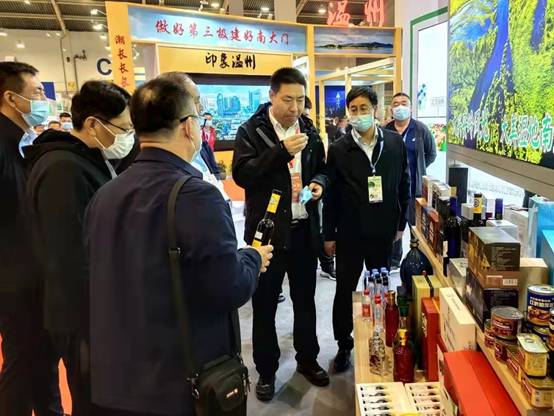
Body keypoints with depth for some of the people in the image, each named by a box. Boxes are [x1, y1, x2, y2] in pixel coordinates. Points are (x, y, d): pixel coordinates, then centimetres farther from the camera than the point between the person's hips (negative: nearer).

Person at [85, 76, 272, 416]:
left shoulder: (104, 196, -1)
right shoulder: (196, 195, -23)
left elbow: (105, 281, 10)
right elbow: (230, 291, -22)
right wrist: (253, 258, -2)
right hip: (184, 385, -5)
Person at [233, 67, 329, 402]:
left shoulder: (309, 129, 7)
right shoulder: (251, 130, -7)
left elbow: (321, 168, 17)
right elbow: (241, 174, -18)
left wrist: (319, 183, -6)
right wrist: (282, 151, -26)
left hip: (304, 229, 4)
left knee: (305, 299, 17)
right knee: (265, 303, 9)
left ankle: (308, 359, 37)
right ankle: (266, 369, 27)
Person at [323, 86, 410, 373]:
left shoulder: (395, 143, 0)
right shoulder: (339, 149, -5)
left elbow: (403, 186, 7)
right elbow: (331, 195, -2)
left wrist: (400, 224, 7)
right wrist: (329, 235, -1)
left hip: (383, 231, 2)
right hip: (349, 233, -1)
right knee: (345, 290, 8)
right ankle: (344, 344, 25)